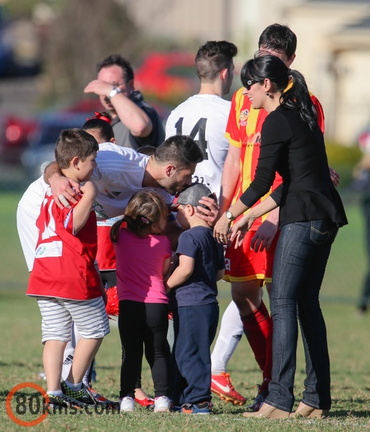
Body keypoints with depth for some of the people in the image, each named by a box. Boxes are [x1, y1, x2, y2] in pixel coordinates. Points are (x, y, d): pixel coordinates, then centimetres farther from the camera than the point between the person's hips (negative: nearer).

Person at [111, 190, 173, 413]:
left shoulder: (120, 234, -2)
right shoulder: (163, 242, -3)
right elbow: (166, 271, 8)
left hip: (129, 305, 0)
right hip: (157, 304, 0)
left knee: (131, 353, 8)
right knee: (158, 353, 10)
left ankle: (127, 397, 2)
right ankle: (162, 397, 5)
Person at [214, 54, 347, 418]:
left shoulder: (277, 122, -9)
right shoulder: (302, 114, 18)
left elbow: (261, 183, -11)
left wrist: (228, 216, 2)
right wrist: (249, 217, 21)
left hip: (301, 219, -9)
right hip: (326, 218, 9)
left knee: (282, 302, -9)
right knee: (307, 303, 12)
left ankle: (279, 399, -16)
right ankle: (317, 399, 12)